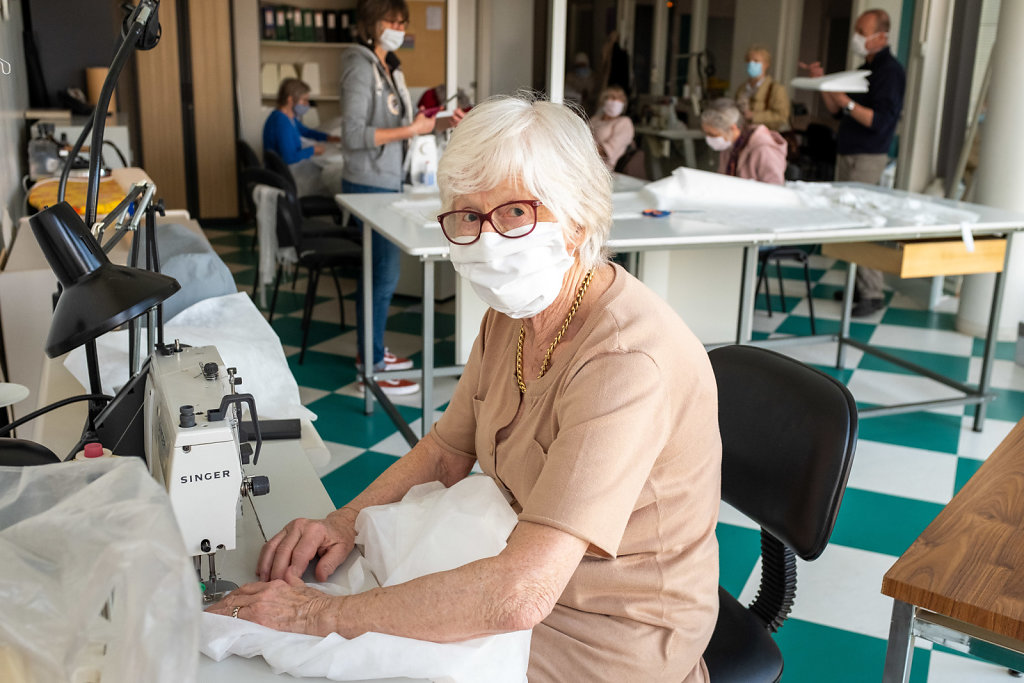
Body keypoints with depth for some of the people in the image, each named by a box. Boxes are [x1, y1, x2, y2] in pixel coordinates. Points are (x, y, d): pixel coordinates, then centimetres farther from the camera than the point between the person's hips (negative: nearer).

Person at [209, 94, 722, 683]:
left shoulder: (627, 360, -33)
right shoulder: (513, 314, -4)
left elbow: (520, 595, -37)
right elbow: (447, 451, 8)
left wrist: (318, 615, -31)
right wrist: (348, 519, -10)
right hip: (523, 572, 7)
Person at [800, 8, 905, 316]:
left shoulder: (890, 71, -11)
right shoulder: (864, 68, 17)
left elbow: (881, 122, -20)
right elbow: (838, 112, 20)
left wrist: (847, 102, -26)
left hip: (867, 158, -9)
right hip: (846, 154, 9)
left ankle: (872, 294, -8)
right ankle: (858, 284, 17)